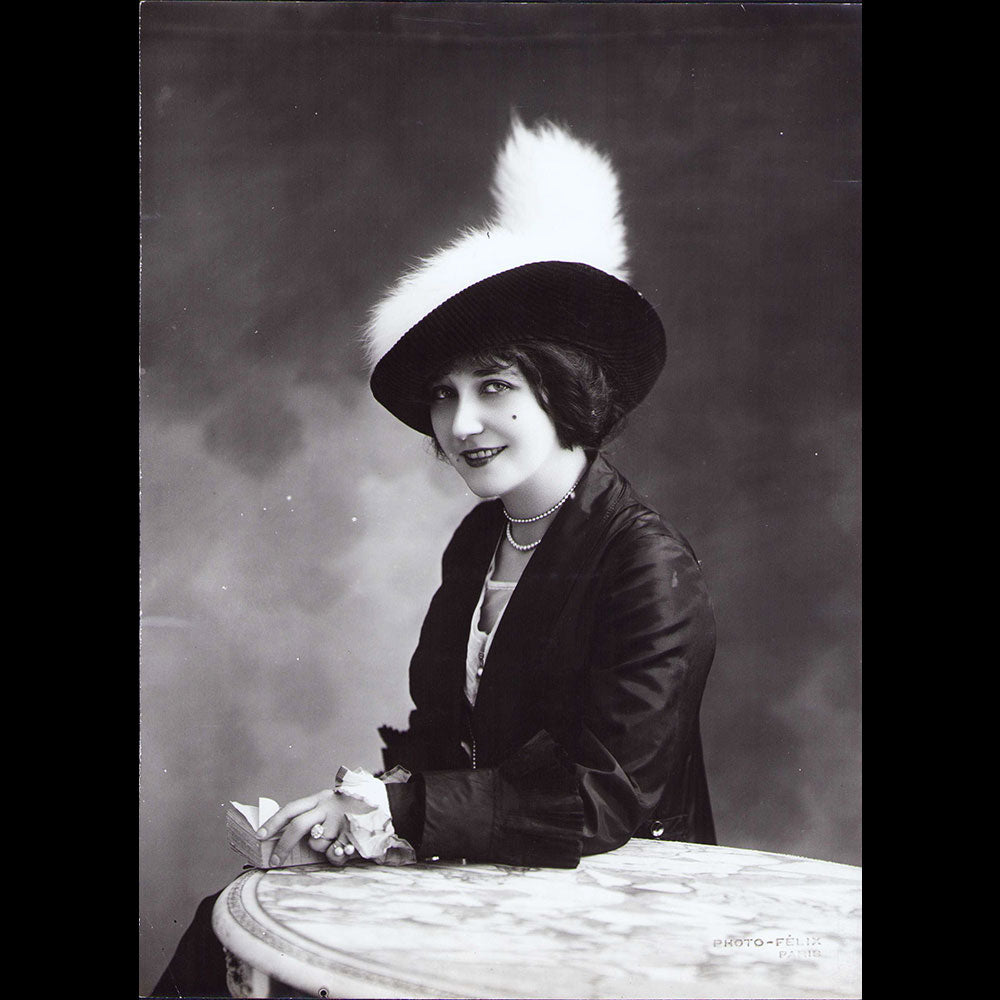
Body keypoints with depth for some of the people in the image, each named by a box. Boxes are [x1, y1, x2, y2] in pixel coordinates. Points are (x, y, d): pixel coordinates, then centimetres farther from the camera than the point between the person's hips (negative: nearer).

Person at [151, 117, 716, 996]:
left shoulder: (652, 567, -18)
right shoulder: (476, 543, 4)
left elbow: (605, 800, -21)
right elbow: (439, 721, 9)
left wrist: (401, 810, -22)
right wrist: (390, 795, -12)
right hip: (486, 874, 6)